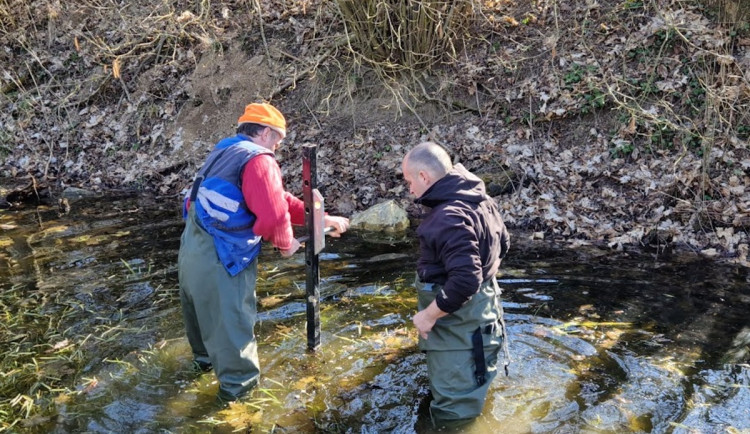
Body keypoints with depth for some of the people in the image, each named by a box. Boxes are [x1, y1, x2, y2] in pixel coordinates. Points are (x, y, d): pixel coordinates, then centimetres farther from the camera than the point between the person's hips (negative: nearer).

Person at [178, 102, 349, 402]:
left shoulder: (226, 152, 16)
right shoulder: (258, 160, -15)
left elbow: (279, 199, 14)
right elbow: (274, 215, -24)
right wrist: (286, 244, -2)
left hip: (193, 248, 10)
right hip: (219, 258, -10)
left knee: (202, 308, 28)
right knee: (230, 317, 6)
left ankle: (206, 357, 50)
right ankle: (238, 383, 20)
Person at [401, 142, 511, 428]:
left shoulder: (449, 217, -29)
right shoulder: (479, 198, 4)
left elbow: (465, 280, -35)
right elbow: (501, 243, 18)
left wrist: (429, 315, -23)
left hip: (459, 323, -11)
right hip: (476, 313, 11)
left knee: (452, 413, 0)